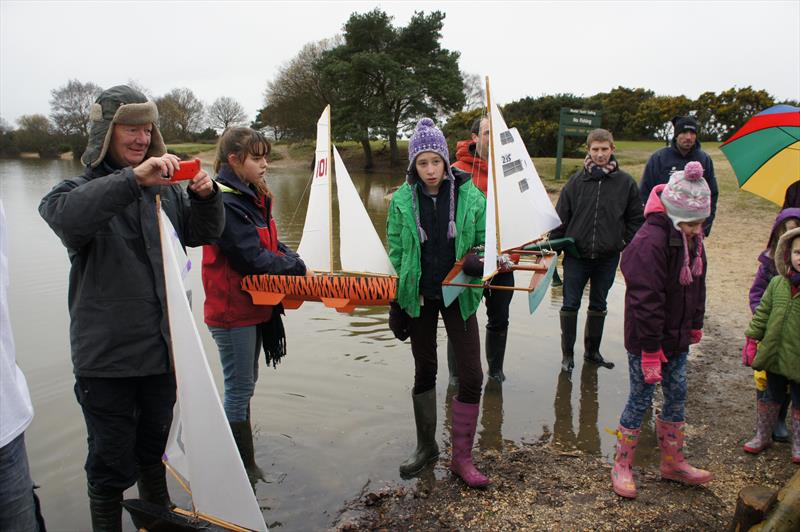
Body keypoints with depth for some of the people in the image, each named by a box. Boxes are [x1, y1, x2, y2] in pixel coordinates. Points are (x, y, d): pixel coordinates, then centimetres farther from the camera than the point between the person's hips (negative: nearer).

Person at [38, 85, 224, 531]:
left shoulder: (166, 188, 4)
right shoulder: (81, 189, -8)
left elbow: (202, 234, 8)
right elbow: (64, 217, -30)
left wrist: (206, 196, -11)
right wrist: (133, 179, -39)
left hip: (162, 349, 5)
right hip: (107, 358, -4)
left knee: (155, 448, 23)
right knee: (112, 463, 8)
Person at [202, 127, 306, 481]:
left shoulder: (253, 197, 10)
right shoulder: (224, 202, -21)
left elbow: (270, 243, 13)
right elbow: (252, 258, -25)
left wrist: (292, 262, -5)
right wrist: (296, 267, -14)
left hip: (254, 305, 10)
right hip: (232, 310, -10)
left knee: (244, 384, 19)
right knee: (240, 388, 2)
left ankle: (244, 463, 34)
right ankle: (243, 469, 17)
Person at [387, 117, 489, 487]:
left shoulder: (469, 195, -8)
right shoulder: (402, 200, -6)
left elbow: (484, 242, 0)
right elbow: (395, 253, 0)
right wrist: (396, 303, -1)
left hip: (458, 293, 0)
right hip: (419, 295, 1)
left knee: (471, 375, -2)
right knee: (424, 371, 13)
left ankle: (462, 457, 15)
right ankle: (426, 446, 32)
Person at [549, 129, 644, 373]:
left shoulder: (626, 183, 0)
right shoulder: (576, 181, -2)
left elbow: (635, 220, 6)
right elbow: (561, 216, 1)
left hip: (608, 257, 1)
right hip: (576, 254, -1)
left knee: (599, 306, 15)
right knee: (570, 305, 4)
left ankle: (592, 350, 31)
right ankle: (567, 353, 17)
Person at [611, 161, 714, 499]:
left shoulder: (691, 239, 4)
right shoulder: (651, 242, -25)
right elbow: (646, 301, -26)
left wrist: (695, 325, 20)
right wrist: (651, 351, -23)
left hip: (677, 338, 9)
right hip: (647, 340, -8)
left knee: (677, 398, 17)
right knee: (640, 401, 3)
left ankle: (673, 462, 35)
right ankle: (621, 465, 20)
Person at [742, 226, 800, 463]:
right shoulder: (777, 283, -3)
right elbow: (763, 313, 5)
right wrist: (752, 340, 4)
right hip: (774, 356, 3)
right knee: (771, 397, 18)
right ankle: (763, 435, 36)